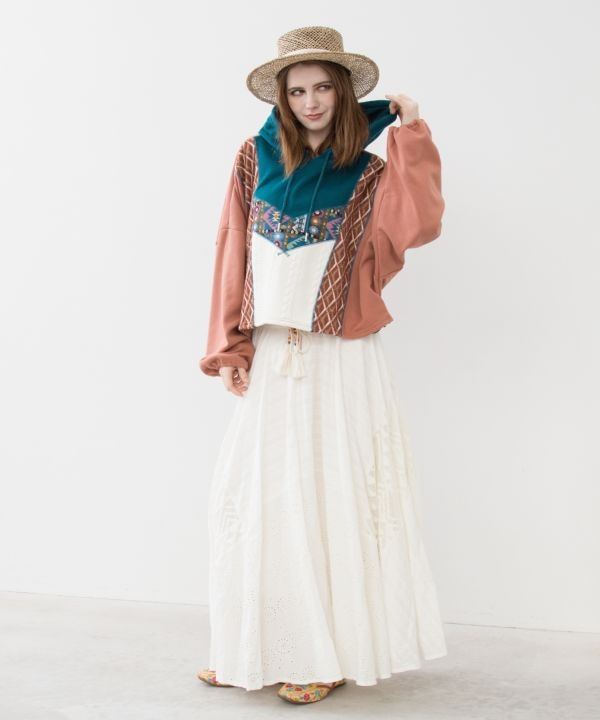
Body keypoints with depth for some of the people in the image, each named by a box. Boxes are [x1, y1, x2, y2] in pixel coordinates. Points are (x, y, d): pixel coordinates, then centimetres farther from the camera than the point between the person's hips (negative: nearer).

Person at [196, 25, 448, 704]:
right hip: (269, 357, 3)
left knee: (331, 497, 1)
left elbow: (418, 224, -19)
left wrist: (411, 134, -13)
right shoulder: (256, 158, 7)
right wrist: (228, 348, 0)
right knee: (252, 495, 4)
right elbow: (233, 258, 5)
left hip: (339, 362, -3)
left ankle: (326, 654, 13)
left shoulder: (367, 175, 1)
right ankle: (256, 648, 18)